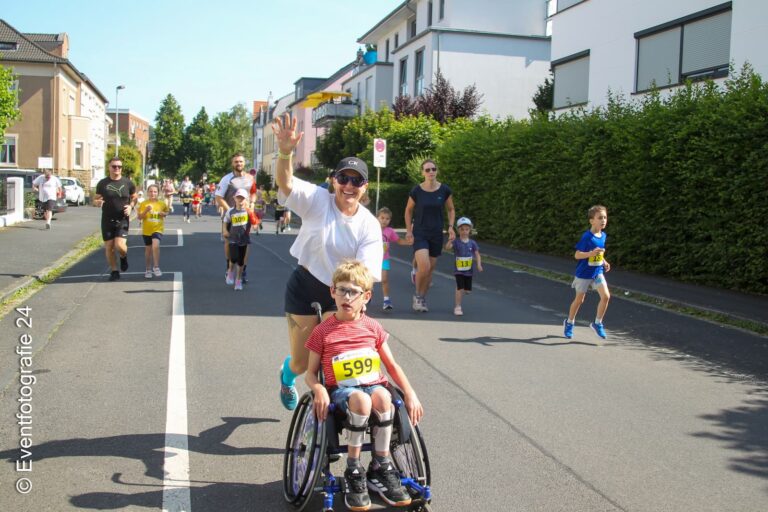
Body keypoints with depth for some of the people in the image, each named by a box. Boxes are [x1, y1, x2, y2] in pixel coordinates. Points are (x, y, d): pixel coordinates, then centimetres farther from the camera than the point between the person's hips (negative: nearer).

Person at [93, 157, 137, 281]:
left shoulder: (128, 183, 1)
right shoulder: (103, 183, 1)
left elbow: (134, 197, 13)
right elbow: (95, 199, 8)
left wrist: (131, 206, -8)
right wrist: (97, 203, -17)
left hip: (122, 220, -2)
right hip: (107, 220, 2)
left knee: (119, 245, -17)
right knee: (109, 247, 4)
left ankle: (124, 257, 18)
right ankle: (114, 271, 22)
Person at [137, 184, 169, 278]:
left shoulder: (162, 204, -1)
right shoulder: (144, 204, -5)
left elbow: (166, 212, 18)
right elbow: (139, 217, -8)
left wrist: (164, 214, -5)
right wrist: (146, 210, -23)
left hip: (158, 229, -1)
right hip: (146, 230, 1)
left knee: (155, 246, -24)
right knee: (148, 250, 11)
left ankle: (156, 267, -11)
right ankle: (148, 269, 27)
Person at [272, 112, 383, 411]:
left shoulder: (369, 225, -8)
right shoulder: (317, 200, -13)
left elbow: (366, 271, -15)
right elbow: (286, 184, -31)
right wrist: (285, 153, -51)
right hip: (305, 287, -1)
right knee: (302, 362, 10)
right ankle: (287, 375, 49)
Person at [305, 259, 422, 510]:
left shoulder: (373, 327, 9)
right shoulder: (323, 331, 2)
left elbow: (392, 365, 13)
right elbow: (311, 373, 4)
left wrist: (410, 394, 0)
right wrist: (319, 390, -19)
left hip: (374, 385, 2)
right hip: (341, 389, -2)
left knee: (383, 398, -34)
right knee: (361, 400, -37)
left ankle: (380, 468, -15)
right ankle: (353, 471, -19)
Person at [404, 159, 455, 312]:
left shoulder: (444, 190, -3)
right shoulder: (416, 191, -7)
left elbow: (451, 210, 10)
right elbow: (408, 210, 7)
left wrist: (450, 227, -4)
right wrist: (408, 230, 1)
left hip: (436, 234, 3)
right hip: (420, 233, -3)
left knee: (430, 269, 9)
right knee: (424, 267, -20)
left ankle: (423, 298, 27)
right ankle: (417, 295, 4)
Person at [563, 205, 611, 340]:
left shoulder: (603, 236, 1)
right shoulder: (587, 237, -20)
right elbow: (577, 255, -20)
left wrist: (604, 261, 4)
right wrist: (591, 253, -34)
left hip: (598, 272, 5)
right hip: (584, 273, -5)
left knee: (606, 296, -11)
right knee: (579, 300, 8)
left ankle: (597, 323, 7)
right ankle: (569, 322, 31)